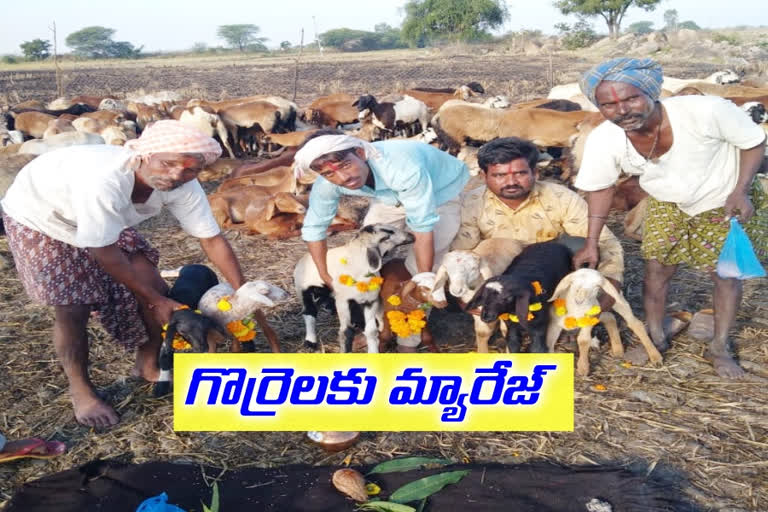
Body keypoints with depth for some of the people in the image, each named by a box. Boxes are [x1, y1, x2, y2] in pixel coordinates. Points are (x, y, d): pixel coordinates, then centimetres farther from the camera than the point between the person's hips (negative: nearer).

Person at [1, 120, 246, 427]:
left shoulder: (184, 187, -25)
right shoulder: (104, 181, -44)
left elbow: (212, 239, -16)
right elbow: (104, 254, -34)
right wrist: (156, 301, -25)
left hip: (102, 219, 6)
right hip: (37, 217, -5)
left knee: (153, 286, -4)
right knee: (73, 309, -10)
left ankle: (148, 365, 20)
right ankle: (81, 391, 15)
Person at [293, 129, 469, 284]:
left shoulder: (404, 168, -44)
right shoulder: (327, 183, -27)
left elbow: (423, 228, -37)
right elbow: (313, 227, -11)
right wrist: (327, 277, -11)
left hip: (443, 189, -5)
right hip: (392, 196, 5)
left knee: (417, 269, -16)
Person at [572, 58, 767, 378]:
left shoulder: (707, 111, -38)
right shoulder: (602, 140, -27)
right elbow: (600, 188, -9)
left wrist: (741, 192, -27)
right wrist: (591, 243, -10)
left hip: (725, 203, -2)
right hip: (668, 205, 2)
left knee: (727, 275, 5)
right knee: (656, 271, 4)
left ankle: (719, 348, 25)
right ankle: (656, 337, 28)